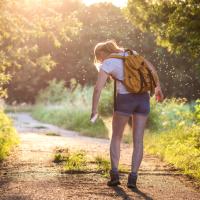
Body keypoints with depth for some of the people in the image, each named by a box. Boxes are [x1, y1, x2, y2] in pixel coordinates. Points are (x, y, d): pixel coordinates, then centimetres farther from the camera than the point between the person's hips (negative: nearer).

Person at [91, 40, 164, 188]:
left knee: (116, 137, 14)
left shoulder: (107, 64, -1)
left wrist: (94, 110, -2)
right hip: (143, 98, 4)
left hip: (125, 99, -4)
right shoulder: (130, 53, 15)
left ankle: (114, 174, 3)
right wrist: (158, 87, 24)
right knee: (138, 140, 6)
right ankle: (133, 177, -1)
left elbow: (98, 89, -10)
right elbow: (151, 68, 16)